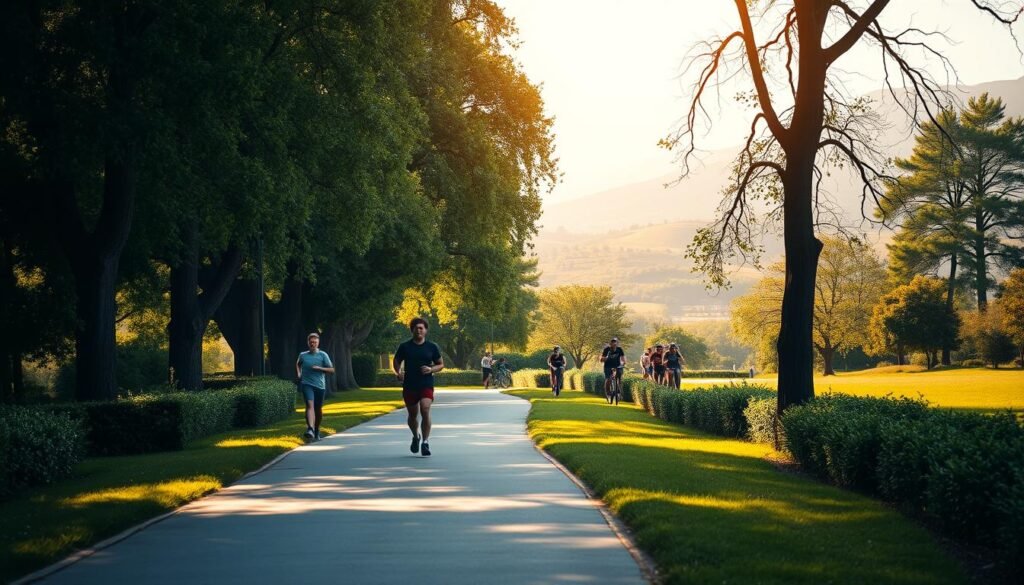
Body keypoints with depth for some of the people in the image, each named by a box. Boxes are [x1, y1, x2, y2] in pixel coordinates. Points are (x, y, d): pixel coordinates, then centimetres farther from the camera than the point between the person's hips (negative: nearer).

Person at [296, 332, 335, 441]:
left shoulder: (323, 355, 1)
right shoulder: (303, 355, 7)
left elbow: (331, 370, -1)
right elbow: (298, 364, 30)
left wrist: (319, 368, -14)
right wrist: (298, 374, 14)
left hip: (320, 386, 1)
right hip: (307, 384, -1)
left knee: (318, 409, 11)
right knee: (310, 404, -22)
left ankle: (317, 430, 32)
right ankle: (310, 429, -38)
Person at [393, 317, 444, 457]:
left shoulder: (432, 347, 3)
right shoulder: (405, 346, 3)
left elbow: (441, 364, 9)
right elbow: (396, 361, 15)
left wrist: (431, 369, -10)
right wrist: (398, 372, -3)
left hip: (426, 385, -2)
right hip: (409, 386, 2)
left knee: (425, 410, -21)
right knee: (413, 415, 12)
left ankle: (425, 442, -14)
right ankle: (416, 437, 41)